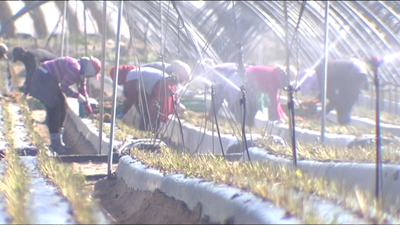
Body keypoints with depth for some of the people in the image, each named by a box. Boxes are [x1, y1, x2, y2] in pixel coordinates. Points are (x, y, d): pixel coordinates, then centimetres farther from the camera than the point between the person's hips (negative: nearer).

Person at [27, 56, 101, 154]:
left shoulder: (81, 72, 7)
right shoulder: (75, 68, -25)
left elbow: (82, 90, 19)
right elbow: (63, 87, -23)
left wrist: (88, 107, 22)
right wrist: (78, 96, -17)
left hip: (50, 80, 11)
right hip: (43, 78, -11)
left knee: (62, 106, 13)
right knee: (54, 108, -12)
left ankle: (58, 141, 20)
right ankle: (55, 143, -8)